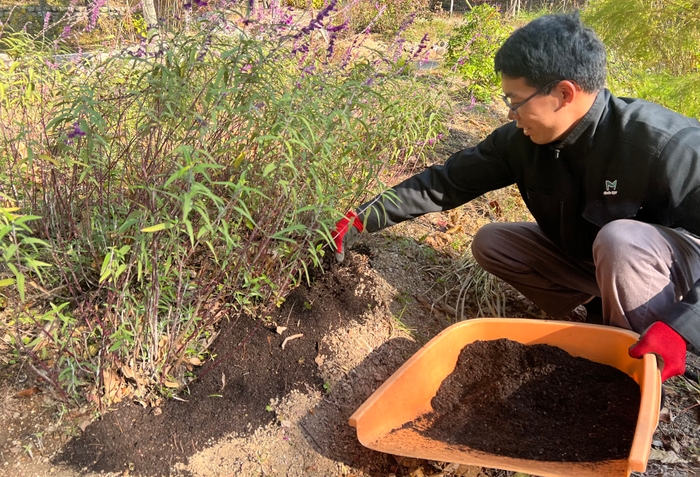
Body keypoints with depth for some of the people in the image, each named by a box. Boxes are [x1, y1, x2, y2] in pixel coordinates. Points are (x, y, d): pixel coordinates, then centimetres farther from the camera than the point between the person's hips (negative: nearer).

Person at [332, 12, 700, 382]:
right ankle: (601, 307, 4)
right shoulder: (521, 140, -17)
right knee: (489, 243, -2)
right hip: (586, 258, 6)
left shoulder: (668, 146, -33)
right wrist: (364, 218, -14)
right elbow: (448, 181, -12)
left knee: (619, 239, -37)